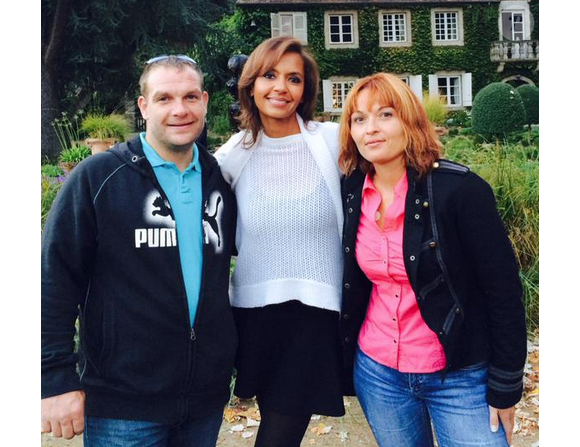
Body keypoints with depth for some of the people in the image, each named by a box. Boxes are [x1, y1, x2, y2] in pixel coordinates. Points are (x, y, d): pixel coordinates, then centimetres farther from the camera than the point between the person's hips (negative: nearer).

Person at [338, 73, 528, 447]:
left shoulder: (459, 188, -17)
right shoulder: (351, 194, -2)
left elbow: (503, 290, -13)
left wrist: (505, 386, -9)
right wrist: (346, 353, 12)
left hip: (460, 379, -4)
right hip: (377, 373, 4)